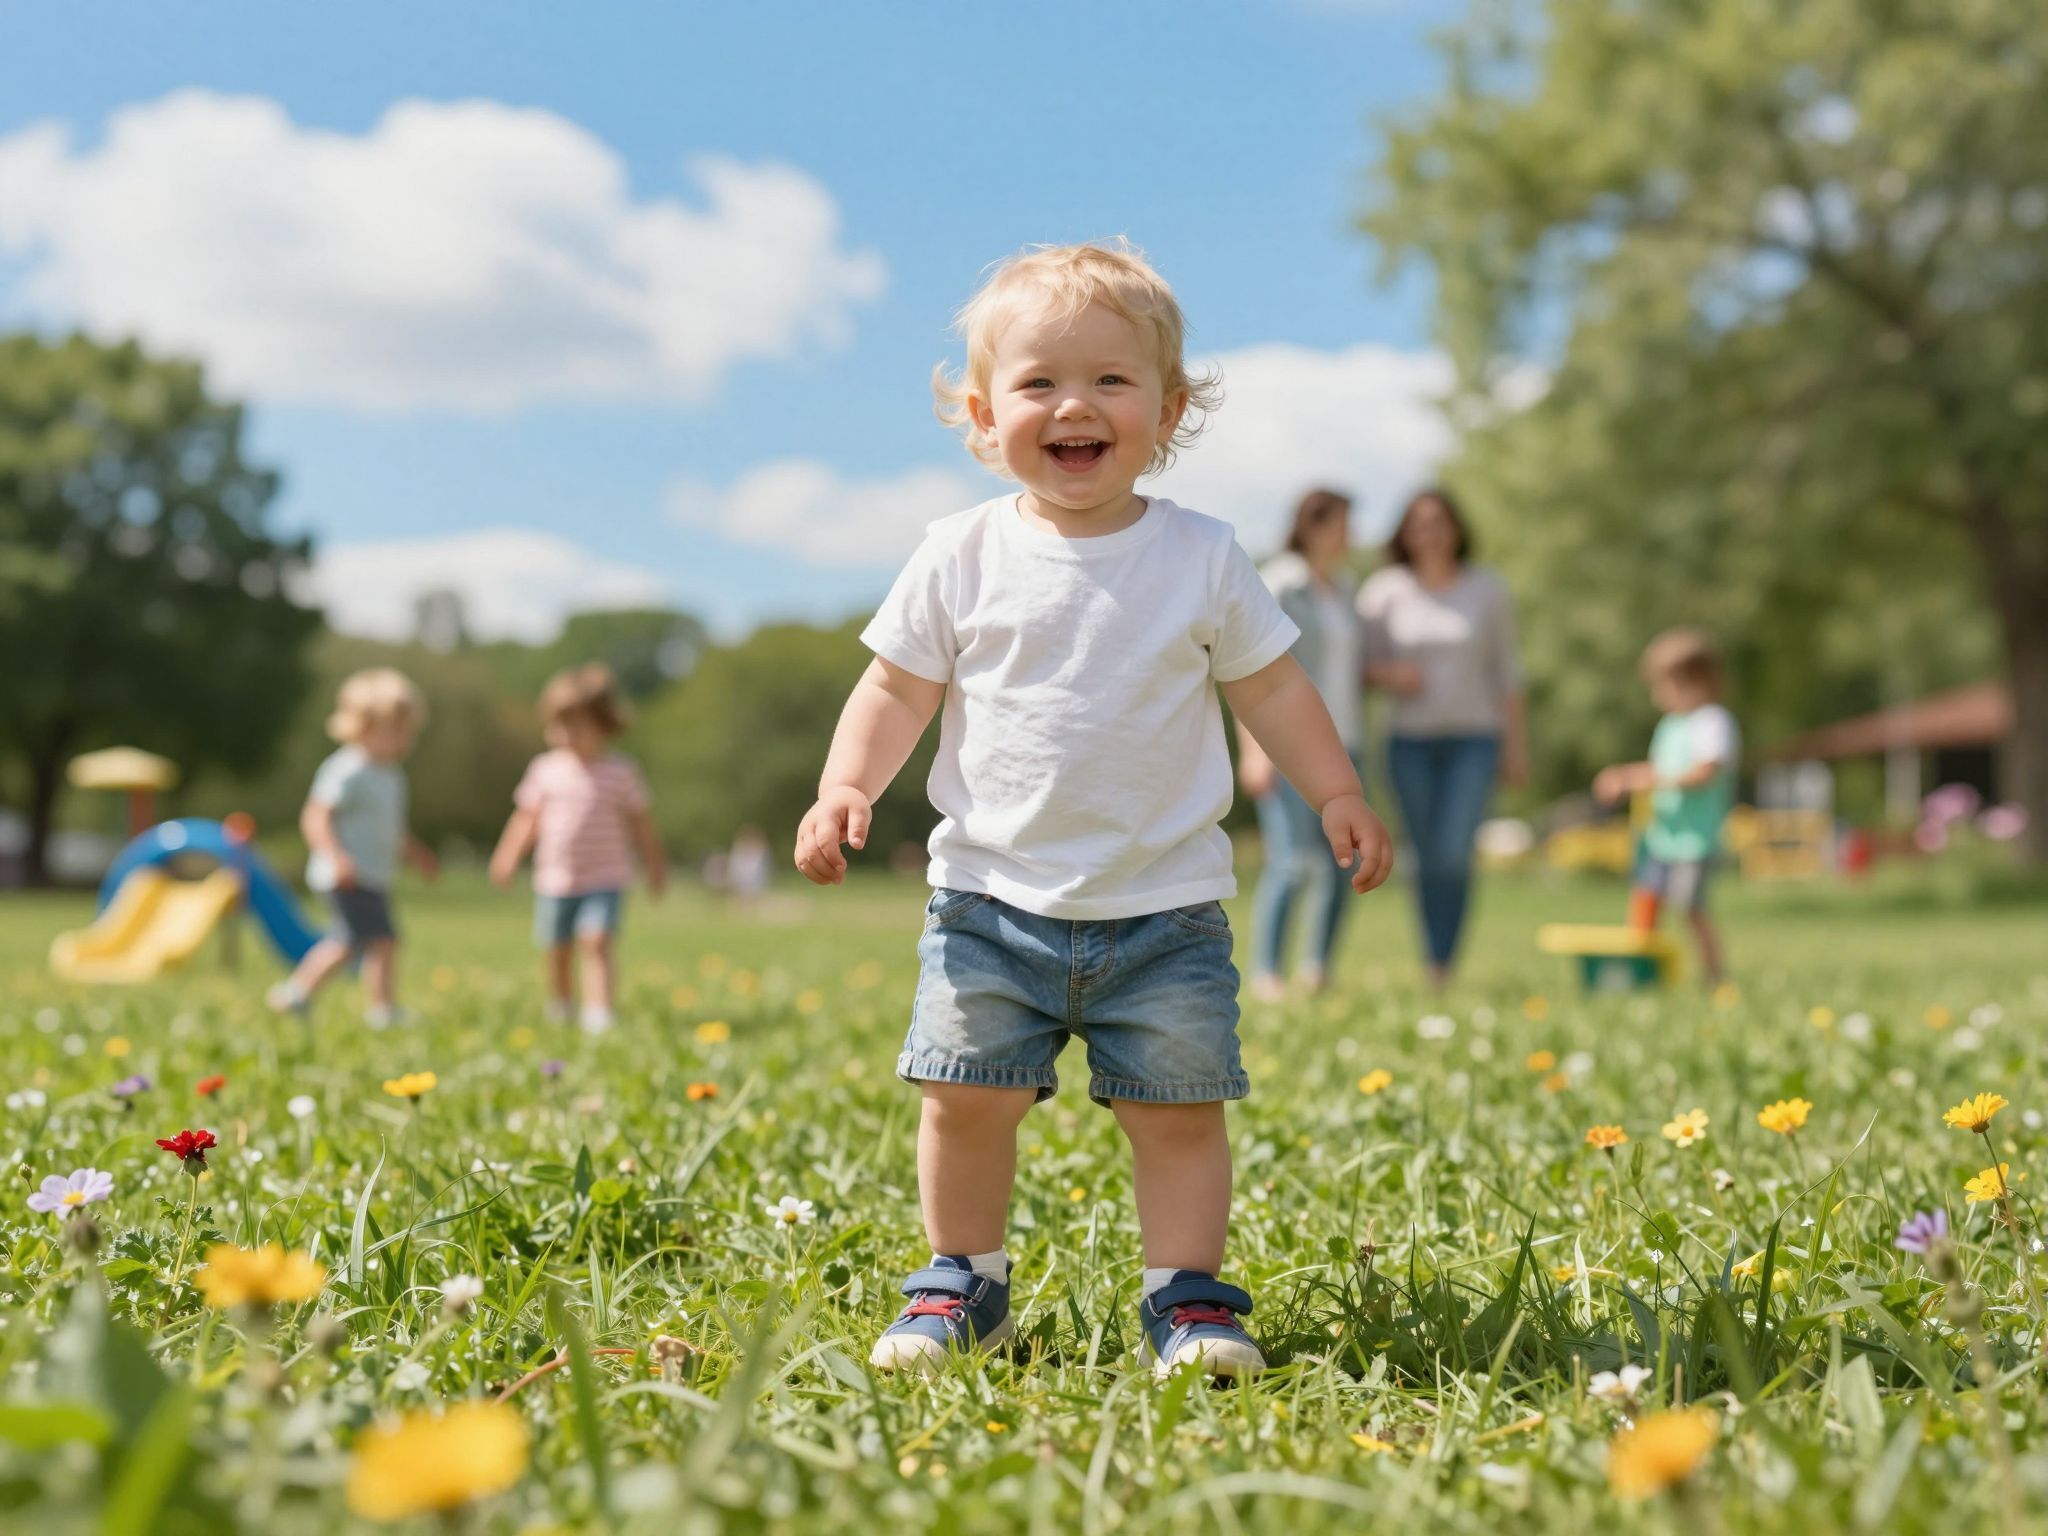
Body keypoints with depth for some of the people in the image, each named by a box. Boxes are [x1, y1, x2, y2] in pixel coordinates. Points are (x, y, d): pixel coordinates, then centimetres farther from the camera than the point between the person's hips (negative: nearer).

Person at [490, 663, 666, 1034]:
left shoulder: (621, 772, -3)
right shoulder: (546, 770, 2)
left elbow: (639, 823, 6)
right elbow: (527, 818, 8)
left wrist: (654, 864, 9)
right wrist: (509, 855, 0)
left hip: (605, 879, -3)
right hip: (555, 878, 3)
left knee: (597, 942, -18)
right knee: (558, 950, 12)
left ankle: (600, 1014, -19)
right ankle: (560, 1012, 34)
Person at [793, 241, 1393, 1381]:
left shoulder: (1203, 559, 0)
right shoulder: (962, 557, -1)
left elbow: (1271, 686, 9)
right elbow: (898, 690, 4)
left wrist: (1338, 796, 5)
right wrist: (847, 786, -10)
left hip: (1165, 906, 0)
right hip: (994, 899, 0)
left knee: (1179, 1111, 1)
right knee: (966, 1097, 1)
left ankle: (1188, 1295, 16)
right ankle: (964, 1281, 21)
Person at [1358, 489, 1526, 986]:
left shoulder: (1487, 589, 4)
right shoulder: (1384, 590, 2)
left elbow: (1505, 669, 9)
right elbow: (1362, 660, 8)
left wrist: (1515, 741, 7)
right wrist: (1389, 674, -14)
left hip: (1473, 739, -1)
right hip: (1410, 741, 1)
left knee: (1454, 854, -14)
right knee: (1428, 859, 1)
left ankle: (1447, 964, -3)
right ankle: (1432, 968, 10)